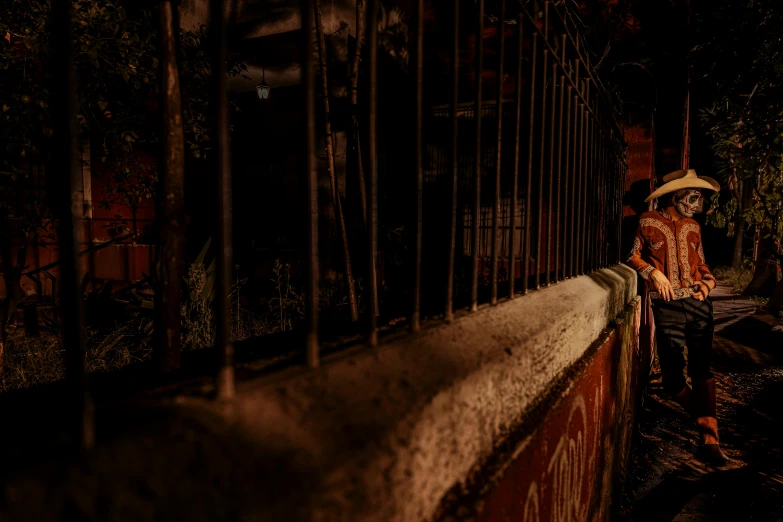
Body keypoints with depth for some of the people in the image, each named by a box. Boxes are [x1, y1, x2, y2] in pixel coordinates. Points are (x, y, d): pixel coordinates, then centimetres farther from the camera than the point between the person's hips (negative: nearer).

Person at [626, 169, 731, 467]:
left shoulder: (692, 227, 15)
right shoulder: (648, 221, 3)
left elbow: (701, 264, 23)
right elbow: (633, 256, 7)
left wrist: (708, 282, 4)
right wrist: (654, 273, -8)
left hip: (698, 302, 3)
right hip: (668, 305, -3)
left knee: (701, 367, -3)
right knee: (672, 371, -5)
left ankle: (709, 440, -2)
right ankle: (701, 414, 24)